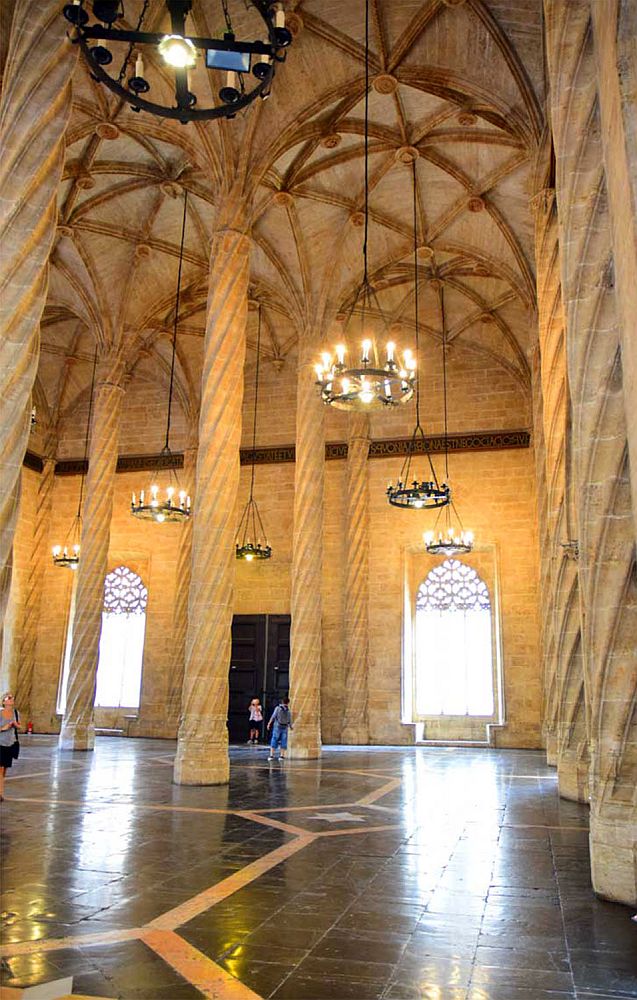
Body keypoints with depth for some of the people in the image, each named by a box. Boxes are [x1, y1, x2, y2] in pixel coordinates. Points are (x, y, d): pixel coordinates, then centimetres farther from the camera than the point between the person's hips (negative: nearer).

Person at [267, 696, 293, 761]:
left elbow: (273, 717, -9)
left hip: (277, 727, -2)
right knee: (283, 741, 8)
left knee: (274, 741, 1)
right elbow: (290, 721, 6)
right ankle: (281, 756, 6)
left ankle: (271, 755, -4)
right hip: (285, 728, 2)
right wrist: (291, 727, 25)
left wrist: (269, 724, 0)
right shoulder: (288, 711, 3)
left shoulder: (278, 708, -5)